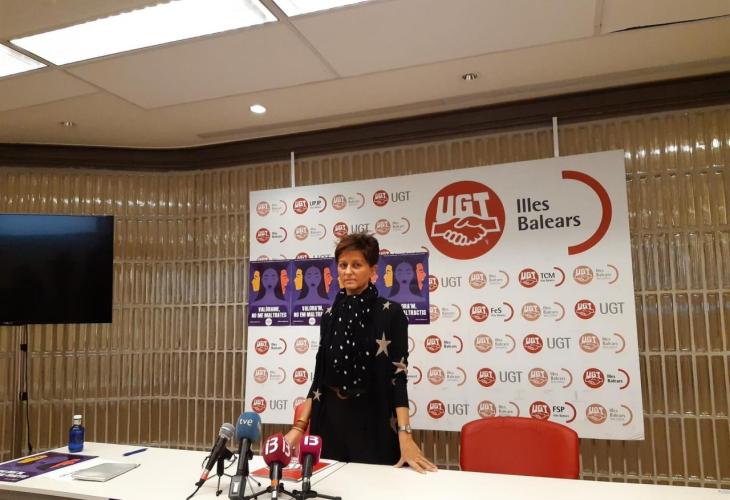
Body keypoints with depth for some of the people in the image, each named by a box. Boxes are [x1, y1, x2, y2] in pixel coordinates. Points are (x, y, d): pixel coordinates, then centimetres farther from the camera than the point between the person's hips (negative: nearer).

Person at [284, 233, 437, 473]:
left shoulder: (391, 313, -7)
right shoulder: (330, 315, 7)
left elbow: (398, 375, -11)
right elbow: (320, 375, 9)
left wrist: (404, 435, -20)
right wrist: (300, 426, 4)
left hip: (372, 421, -4)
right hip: (330, 419, 4)